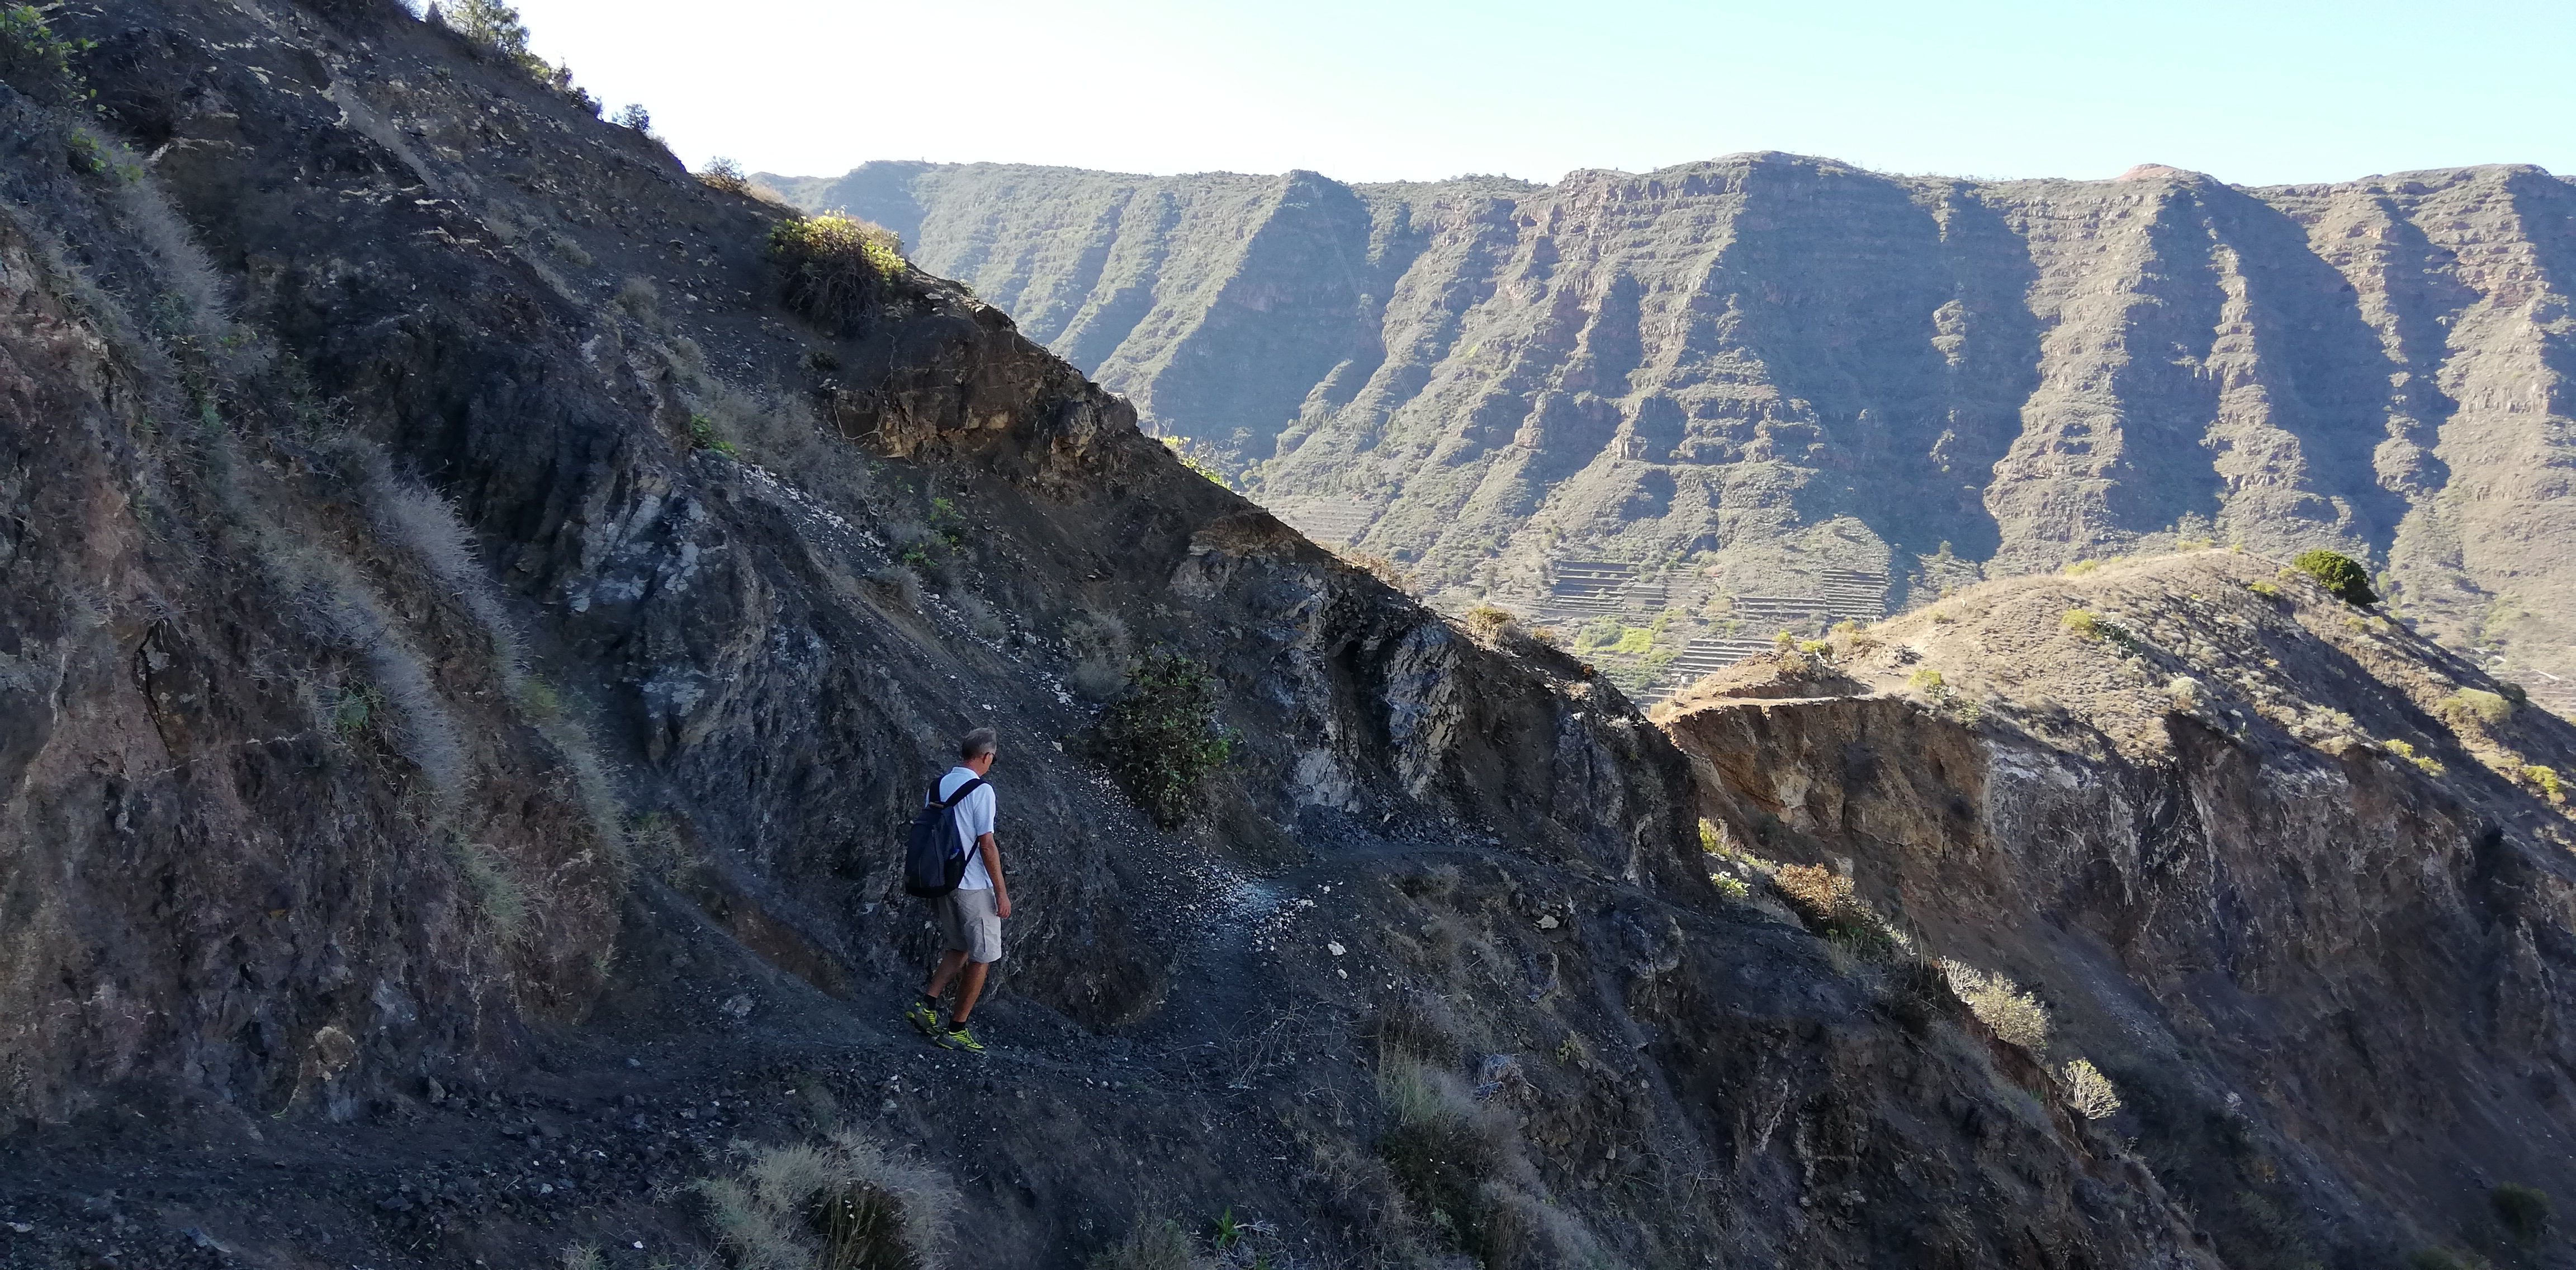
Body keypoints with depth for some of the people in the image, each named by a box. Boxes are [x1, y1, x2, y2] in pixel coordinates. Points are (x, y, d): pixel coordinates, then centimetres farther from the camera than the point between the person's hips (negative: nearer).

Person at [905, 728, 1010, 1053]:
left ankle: (926, 1005, 8)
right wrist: (1001, 891, -10)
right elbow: (987, 845, -16)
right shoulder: (981, 791, -15)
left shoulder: (938, 787, 7)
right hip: (974, 888, -7)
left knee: (957, 951, 20)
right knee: (982, 958, 4)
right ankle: (957, 1029, 6)